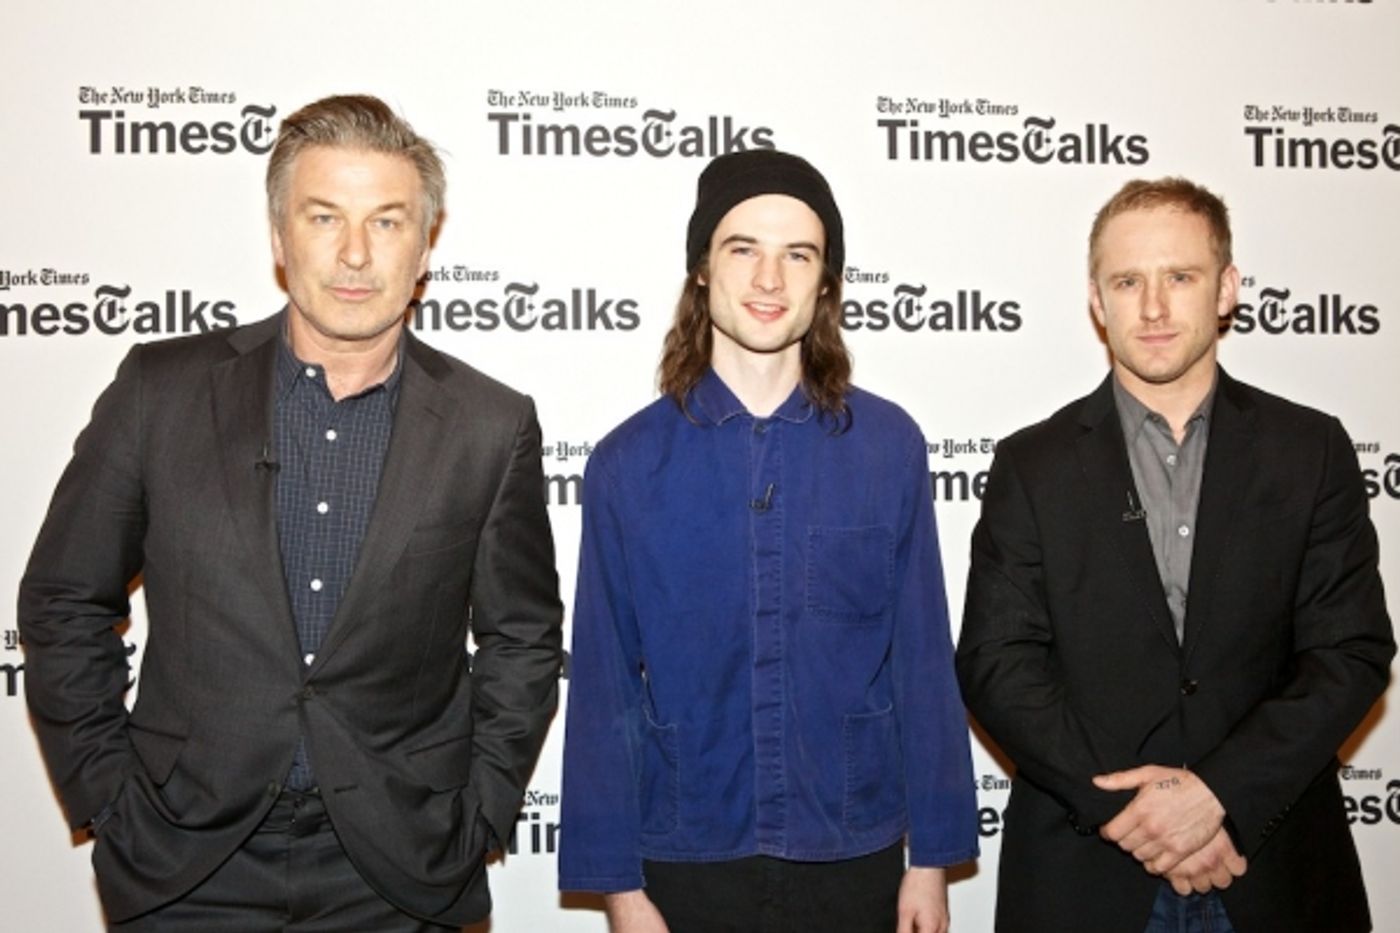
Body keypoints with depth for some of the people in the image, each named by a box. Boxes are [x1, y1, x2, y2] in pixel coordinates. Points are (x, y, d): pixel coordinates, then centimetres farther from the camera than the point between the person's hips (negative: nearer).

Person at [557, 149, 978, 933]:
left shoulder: (889, 446, -4)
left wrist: (934, 854, 0)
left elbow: (924, 664, -1)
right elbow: (604, 688, -3)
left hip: (855, 856, 1)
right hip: (689, 862, 0)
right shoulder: (628, 463, -5)